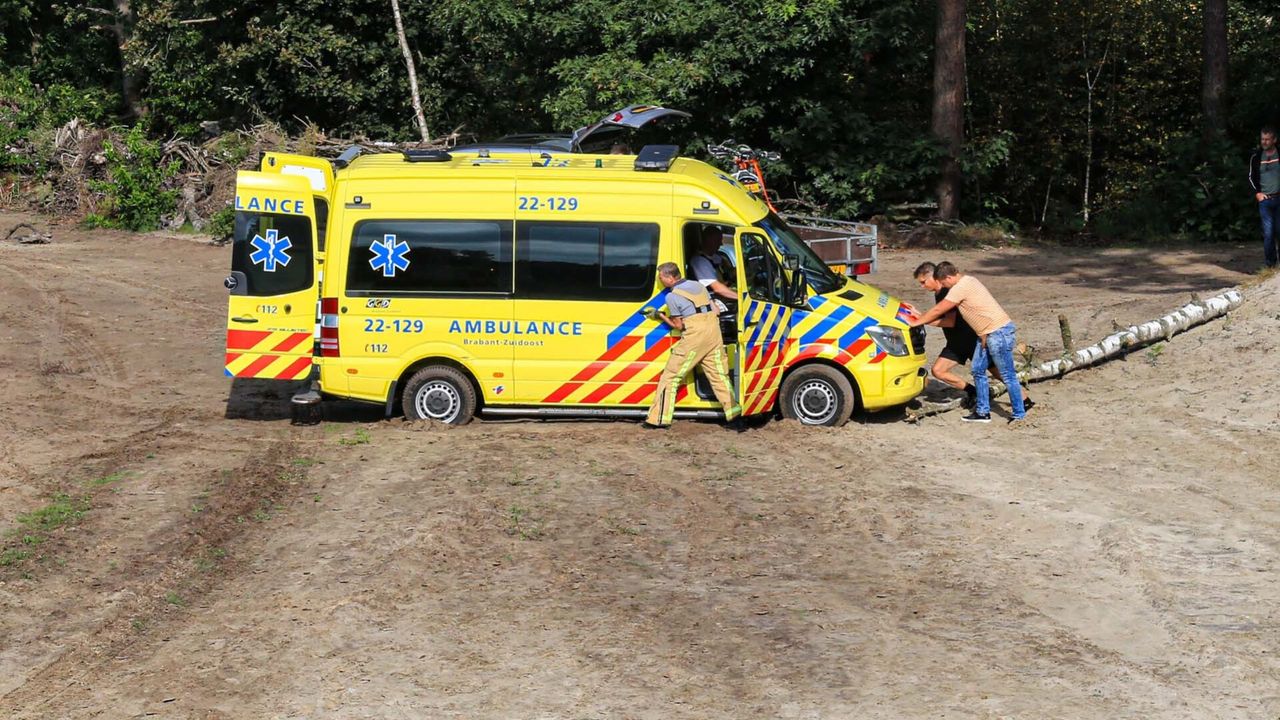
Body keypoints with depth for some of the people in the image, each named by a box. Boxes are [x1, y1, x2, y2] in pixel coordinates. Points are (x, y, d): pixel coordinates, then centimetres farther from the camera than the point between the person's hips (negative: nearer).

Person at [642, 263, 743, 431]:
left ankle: (659, 420, 1)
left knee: (670, 377, 2)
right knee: (720, 376, 11)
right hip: (714, 332, 7)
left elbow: (678, 325, -1)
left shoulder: (672, 296, -4)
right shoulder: (697, 285, 16)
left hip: (693, 337, -6)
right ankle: (735, 417, 5)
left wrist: (660, 315, 10)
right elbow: (714, 309, 18)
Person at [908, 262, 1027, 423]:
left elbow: (938, 310, -11)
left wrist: (916, 322, -1)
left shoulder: (961, 287, -17)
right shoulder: (966, 281, 13)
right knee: (978, 371, 12)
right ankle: (982, 411, 18)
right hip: (986, 333, 10)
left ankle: (1019, 415, 2)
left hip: (999, 332, -10)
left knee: (1007, 375, -4)